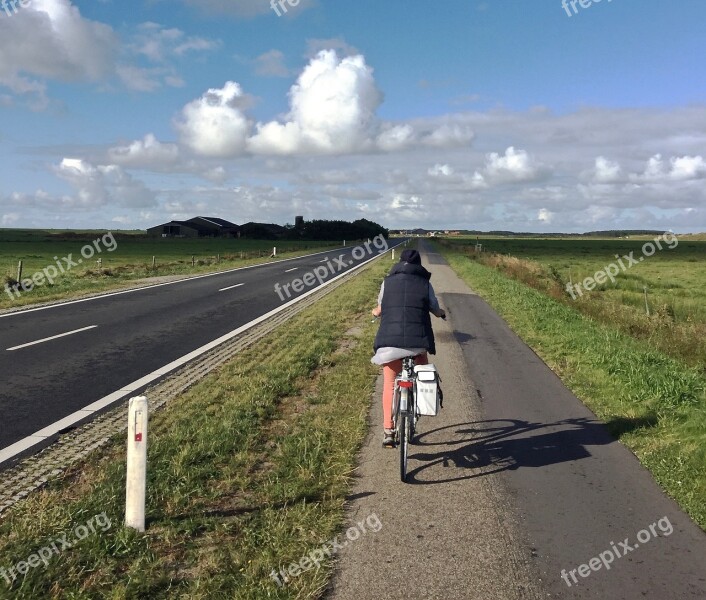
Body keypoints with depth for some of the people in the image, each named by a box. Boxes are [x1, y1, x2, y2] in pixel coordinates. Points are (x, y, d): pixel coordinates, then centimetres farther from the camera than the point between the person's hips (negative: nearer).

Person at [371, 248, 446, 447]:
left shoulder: (388, 282, 11)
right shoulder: (425, 283, 9)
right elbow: (436, 310, 16)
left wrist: (375, 312, 47)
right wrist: (441, 313, 41)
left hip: (390, 339, 1)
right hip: (418, 339, 0)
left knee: (389, 385, 8)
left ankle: (388, 431, 2)